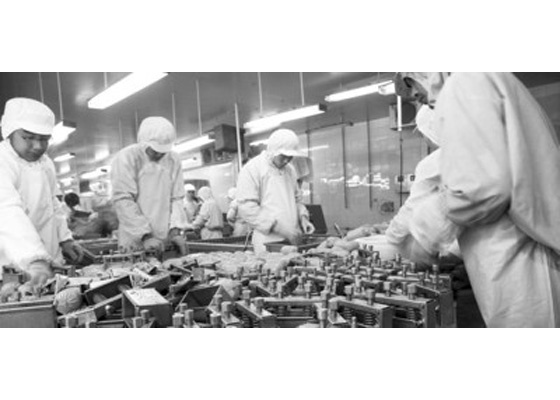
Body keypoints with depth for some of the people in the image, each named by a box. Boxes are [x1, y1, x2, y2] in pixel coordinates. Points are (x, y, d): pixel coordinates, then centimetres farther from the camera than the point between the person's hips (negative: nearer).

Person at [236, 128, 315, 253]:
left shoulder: (290, 170, 14)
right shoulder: (252, 169, -7)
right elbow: (247, 207, -15)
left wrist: (303, 217, 5)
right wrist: (279, 226, -19)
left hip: (293, 240, 6)